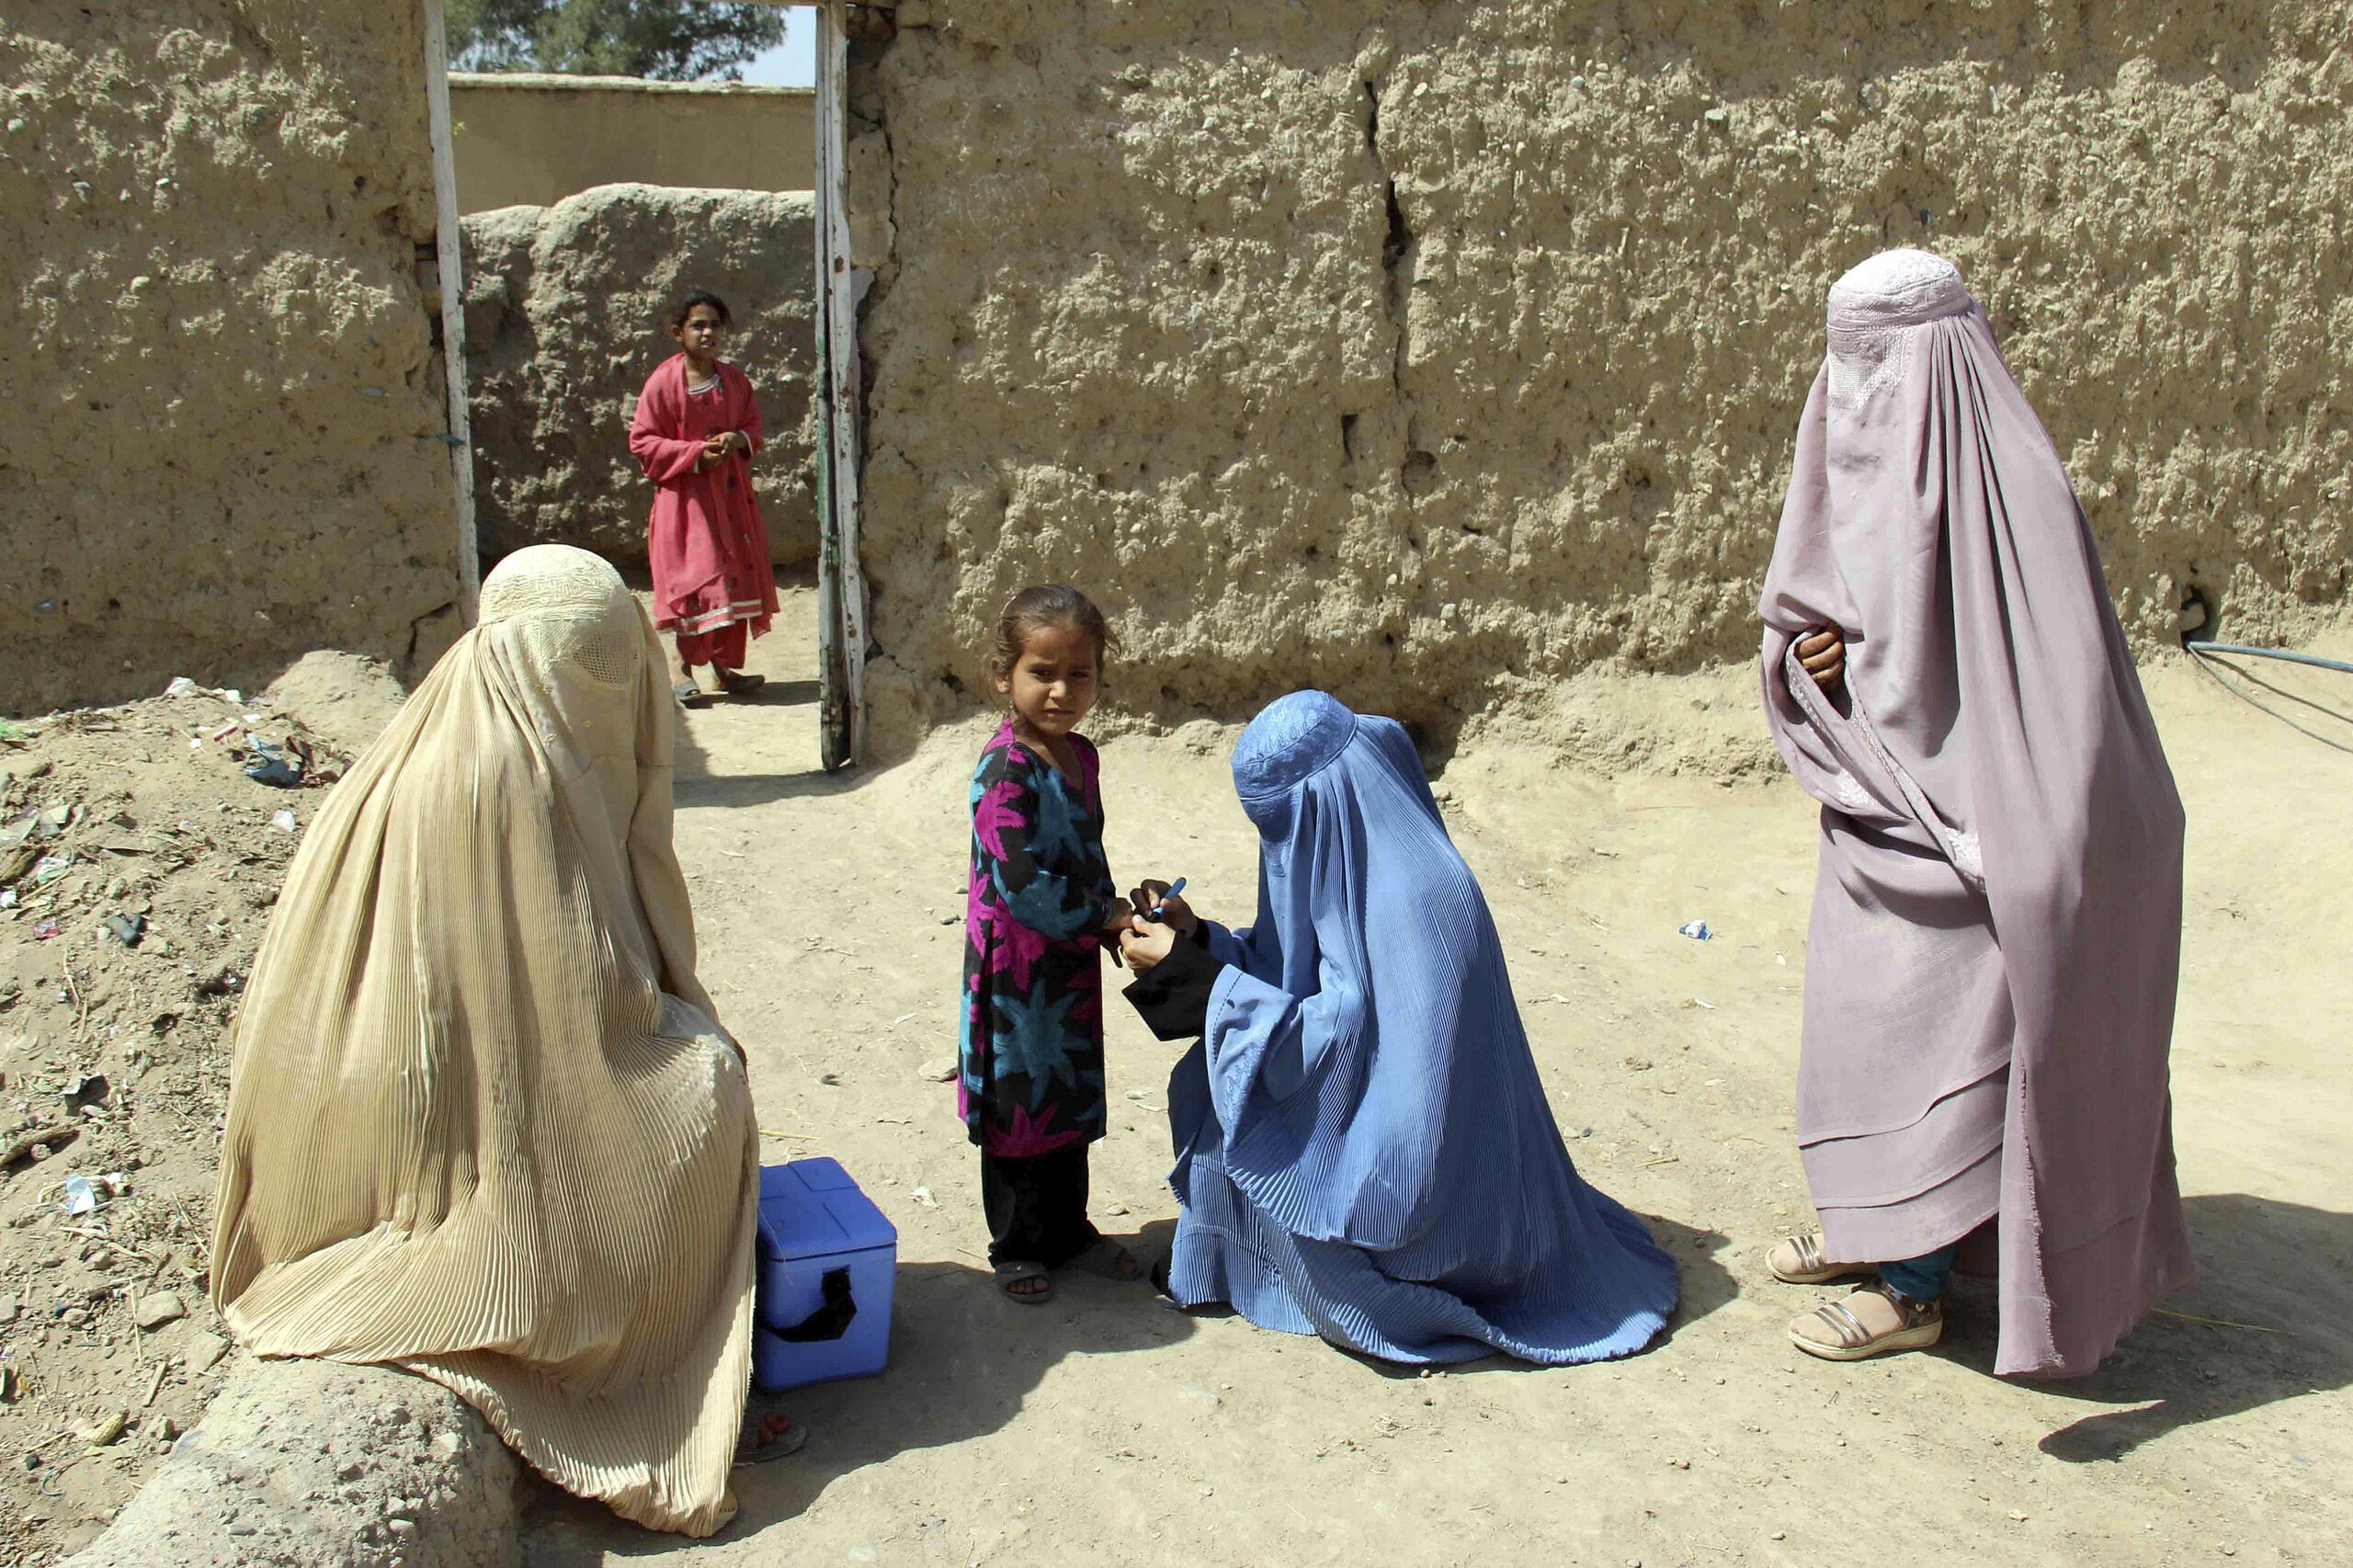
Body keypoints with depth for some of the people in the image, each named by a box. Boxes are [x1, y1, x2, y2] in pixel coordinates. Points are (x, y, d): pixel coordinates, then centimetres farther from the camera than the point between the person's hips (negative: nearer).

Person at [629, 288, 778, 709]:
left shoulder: (735, 380, 6)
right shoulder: (663, 382, -8)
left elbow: (753, 425, 17)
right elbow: (642, 443, -7)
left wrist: (738, 440, -7)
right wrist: (695, 454, -18)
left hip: (730, 494, 5)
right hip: (686, 496, -5)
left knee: (735, 576, 7)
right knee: (694, 580, -6)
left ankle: (724, 665, 19)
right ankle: (685, 668, 7)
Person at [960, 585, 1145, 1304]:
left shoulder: (1081, 756, 5)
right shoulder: (1005, 768, -21)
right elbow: (1021, 881, -24)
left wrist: (1112, 915, 1)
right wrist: (1105, 919, -16)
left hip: (1074, 960, 8)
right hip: (1016, 962, -8)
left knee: (1074, 1097, 18)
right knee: (1020, 1102, 6)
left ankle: (1070, 1229, 35)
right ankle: (1015, 1246, 23)